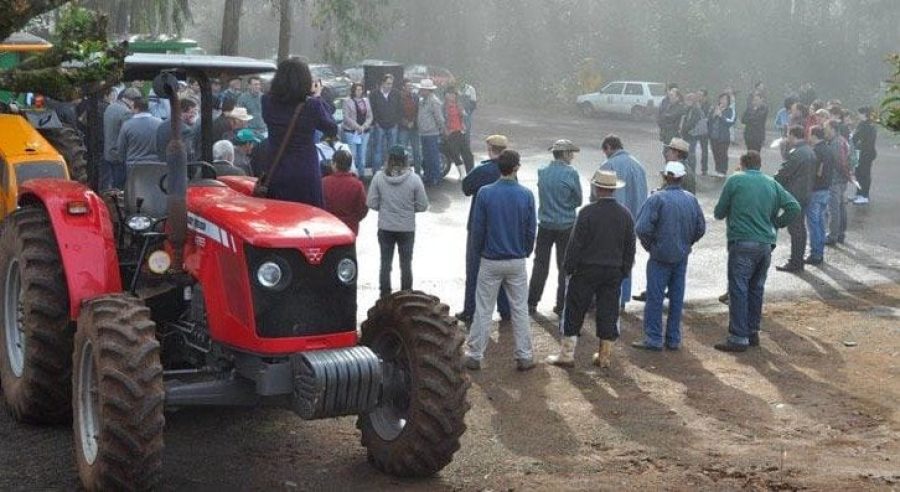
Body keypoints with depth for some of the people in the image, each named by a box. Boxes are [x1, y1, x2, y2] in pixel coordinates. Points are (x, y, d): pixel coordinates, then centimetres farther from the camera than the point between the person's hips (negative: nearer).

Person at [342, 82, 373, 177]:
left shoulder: (366, 101, 12)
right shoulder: (348, 102, -3)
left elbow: (370, 116, 11)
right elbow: (346, 117, -8)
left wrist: (364, 126, -6)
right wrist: (357, 126, -14)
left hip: (364, 132, 5)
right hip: (351, 132, -5)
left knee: (362, 155, 7)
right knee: (352, 155, -8)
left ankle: (362, 174, 13)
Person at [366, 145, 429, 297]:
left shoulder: (379, 177, -11)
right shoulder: (414, 178, -13)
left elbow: (371, 203, -6)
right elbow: (423, 206, -8)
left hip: (385, 228, 1)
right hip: (407, 228, -1)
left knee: (385, 263, 13)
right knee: (406, 264, 14)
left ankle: (385, 296, 19)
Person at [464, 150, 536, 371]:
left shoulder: (485, 193, -10)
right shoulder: (526, 195, -7)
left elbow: (477, 228, -5)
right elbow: (531, 230, -1)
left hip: (491, 261, -1)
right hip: (517, 262, 1)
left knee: (483, 311, 7)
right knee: (520, 310, 10)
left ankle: (474, 355, 11)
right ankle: (524, 357, 14)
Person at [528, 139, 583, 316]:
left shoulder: (542, 172, 0)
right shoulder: (570, 173, -12)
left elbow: (542, 195, 9)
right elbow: (578, 200, -3)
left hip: (545, 225, 3)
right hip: (566, 225, -3)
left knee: (540, 265, 10)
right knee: (565, 267, 8)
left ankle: (532, 303, 10)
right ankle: (561, 305, 11)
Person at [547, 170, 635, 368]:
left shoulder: (588, 212, -14)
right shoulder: (625, 214, 2)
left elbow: (576, 244, -12)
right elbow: (630, 248, 7)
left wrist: (569, 268, -2)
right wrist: (625, 271, 15)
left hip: (586, 270, -4)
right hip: (614, 272, 4)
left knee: (574, 312, 5)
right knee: (608, 313, 10)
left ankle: (566, 354, 9)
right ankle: (604, 356, 15)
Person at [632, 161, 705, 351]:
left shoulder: (657, 199, -15)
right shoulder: (691, 200, 2)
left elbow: (642, 228, -20)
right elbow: (701, 228, 7)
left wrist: (649, 246, -3)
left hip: (660, 257, -5)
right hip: (682, 257, 5)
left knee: (655, 297, 1)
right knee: (677, 297, 11)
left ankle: (654, 339, 2)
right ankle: (674, 339, 17)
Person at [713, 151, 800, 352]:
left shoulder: (735, 180, -2)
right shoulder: (772, 184, 10)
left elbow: (719, 212, 2)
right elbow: (794, 208, 4)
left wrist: (723, 213, 24)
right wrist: (775, 224, 14)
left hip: (742, 243, -5)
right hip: (766, 244, 5)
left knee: (738, 290, -4)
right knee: (756, 289, 15)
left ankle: (738, 337, -7)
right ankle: (753, 332, 22)